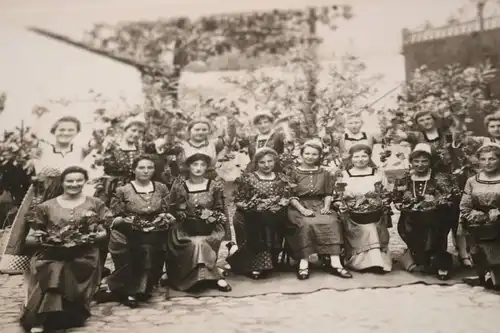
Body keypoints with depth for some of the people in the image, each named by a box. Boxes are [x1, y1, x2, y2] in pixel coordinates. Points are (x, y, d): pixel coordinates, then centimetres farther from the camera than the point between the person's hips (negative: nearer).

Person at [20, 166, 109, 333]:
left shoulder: (95, 204, 9)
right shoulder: (45, 207, 10)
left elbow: (106, 232, 8)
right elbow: (30, 238, 12)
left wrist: (97, 236, -13)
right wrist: (37, 238, -9)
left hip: (83, 256, 0)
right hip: (50, 255, 0)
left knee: (57, 273, -24)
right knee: (53, 271, -28)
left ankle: (40, 319, -8)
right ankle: (40, 319, -14)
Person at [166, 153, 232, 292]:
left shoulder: (215, 186, 5)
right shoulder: (179, 186, 5)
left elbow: (220, 211, 6)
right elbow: (171, 209, 8)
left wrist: (211, 217, -10)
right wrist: (183, 216, -7)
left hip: (208, 228, 0)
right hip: (185, 228, 0)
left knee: (197, 243, -30)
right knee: (196, 243, -29)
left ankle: (201, 277, -20)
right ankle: (214, 277, -21)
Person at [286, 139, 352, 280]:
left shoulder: (325, 174, 17)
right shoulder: (294, 173, 8)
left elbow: (328, 194, 11)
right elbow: (291, 196, -1)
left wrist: (326, 206, -9)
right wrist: (302, 209, -17)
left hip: (319, 206, 2)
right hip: (299, 207, -2)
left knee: (332, 222, -28)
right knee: (306, 224, -35)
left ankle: (335, 262, -35)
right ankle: (304, 262, -35)